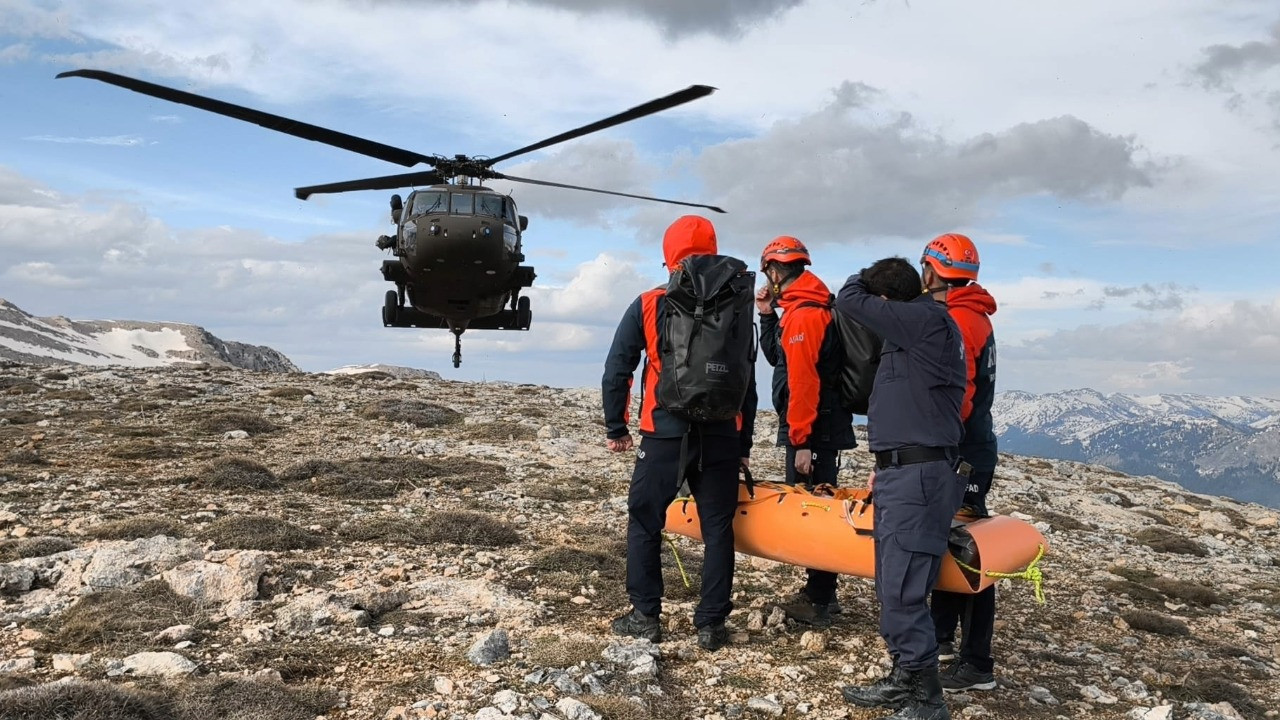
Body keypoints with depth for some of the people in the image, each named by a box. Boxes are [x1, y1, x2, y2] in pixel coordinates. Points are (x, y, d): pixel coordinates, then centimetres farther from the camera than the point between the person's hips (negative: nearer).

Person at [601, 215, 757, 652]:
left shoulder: (647, 305, -1)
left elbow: (616, 370, 0)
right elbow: (747, 381, 6)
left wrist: (615, 428, 10)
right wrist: (744, 443, 13)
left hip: (664, 435, -2)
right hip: (721, 438, 2)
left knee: (644, 522, 12)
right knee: (717, 528, 10)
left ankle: (645, 616, 16)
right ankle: (711, 624, 14)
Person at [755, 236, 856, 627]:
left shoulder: (803, 315, -17)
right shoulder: (807, 309, 16)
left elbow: (803, 381, -23)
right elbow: (777, 357, 23)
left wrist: (801, 440, -23)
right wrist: (767, 316, 14)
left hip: (816, 431, -10)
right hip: (820, 426, 10)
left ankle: (818, 602, 1)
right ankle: (821, 592, 26)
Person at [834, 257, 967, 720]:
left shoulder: (927, 320, -12)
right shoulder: (917, 332, 17)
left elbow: (849, 300, -11)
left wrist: (870, 278, 11)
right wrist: (885, 466, 23)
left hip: (918, 478, -10)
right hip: (903, 473, 10)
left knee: (902, 594, -7)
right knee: (894, 590, 16)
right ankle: (904, 681, 28)